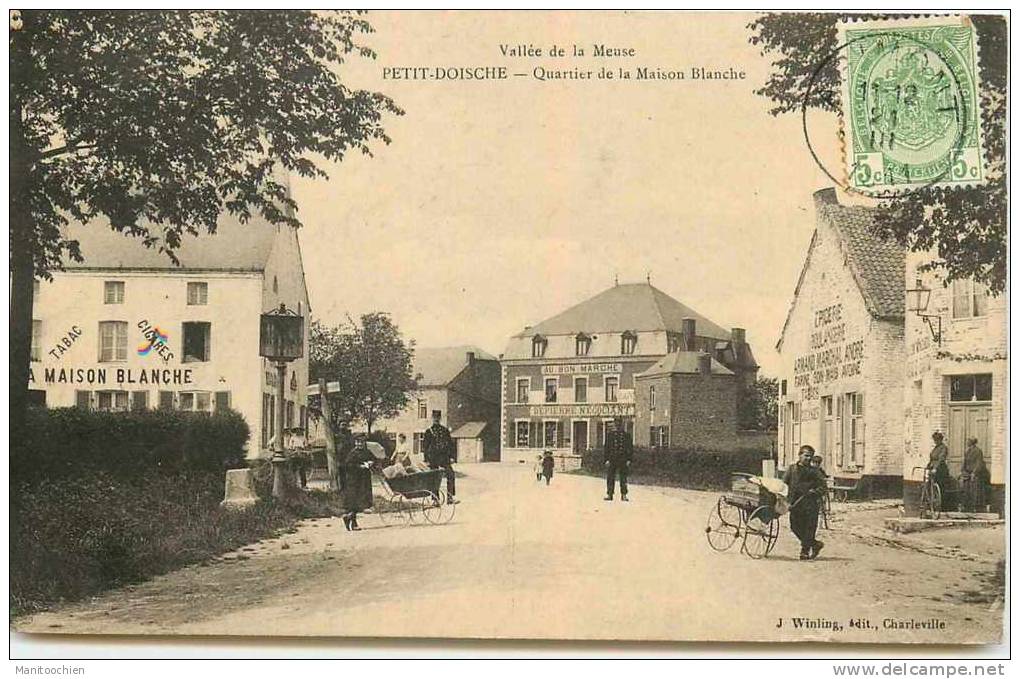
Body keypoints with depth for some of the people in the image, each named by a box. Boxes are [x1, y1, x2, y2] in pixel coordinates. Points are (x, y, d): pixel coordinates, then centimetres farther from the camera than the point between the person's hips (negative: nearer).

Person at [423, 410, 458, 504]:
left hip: (444, 458, 1)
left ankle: (450, 497, -14)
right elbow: (425, 446, 2)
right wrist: (426, 460, -5)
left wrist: (451, 457, 2)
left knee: (450, 475, -14)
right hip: (433, 459, -1)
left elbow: (450, 444, 11)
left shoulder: (445, 430, 10)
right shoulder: (428, 431, 4)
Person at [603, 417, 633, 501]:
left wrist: (629, 460, -2)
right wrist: (607, 459, -4)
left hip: (623, 460, 1)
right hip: (612, 459, -1)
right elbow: (606, 447, 2)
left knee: (623, 478, 4)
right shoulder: (610, 434, 3)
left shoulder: (626, 434, 5)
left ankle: (623, 495, 10)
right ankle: (609, 494, 6)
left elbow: (630, 448, 6)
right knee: (610, 478, 0)